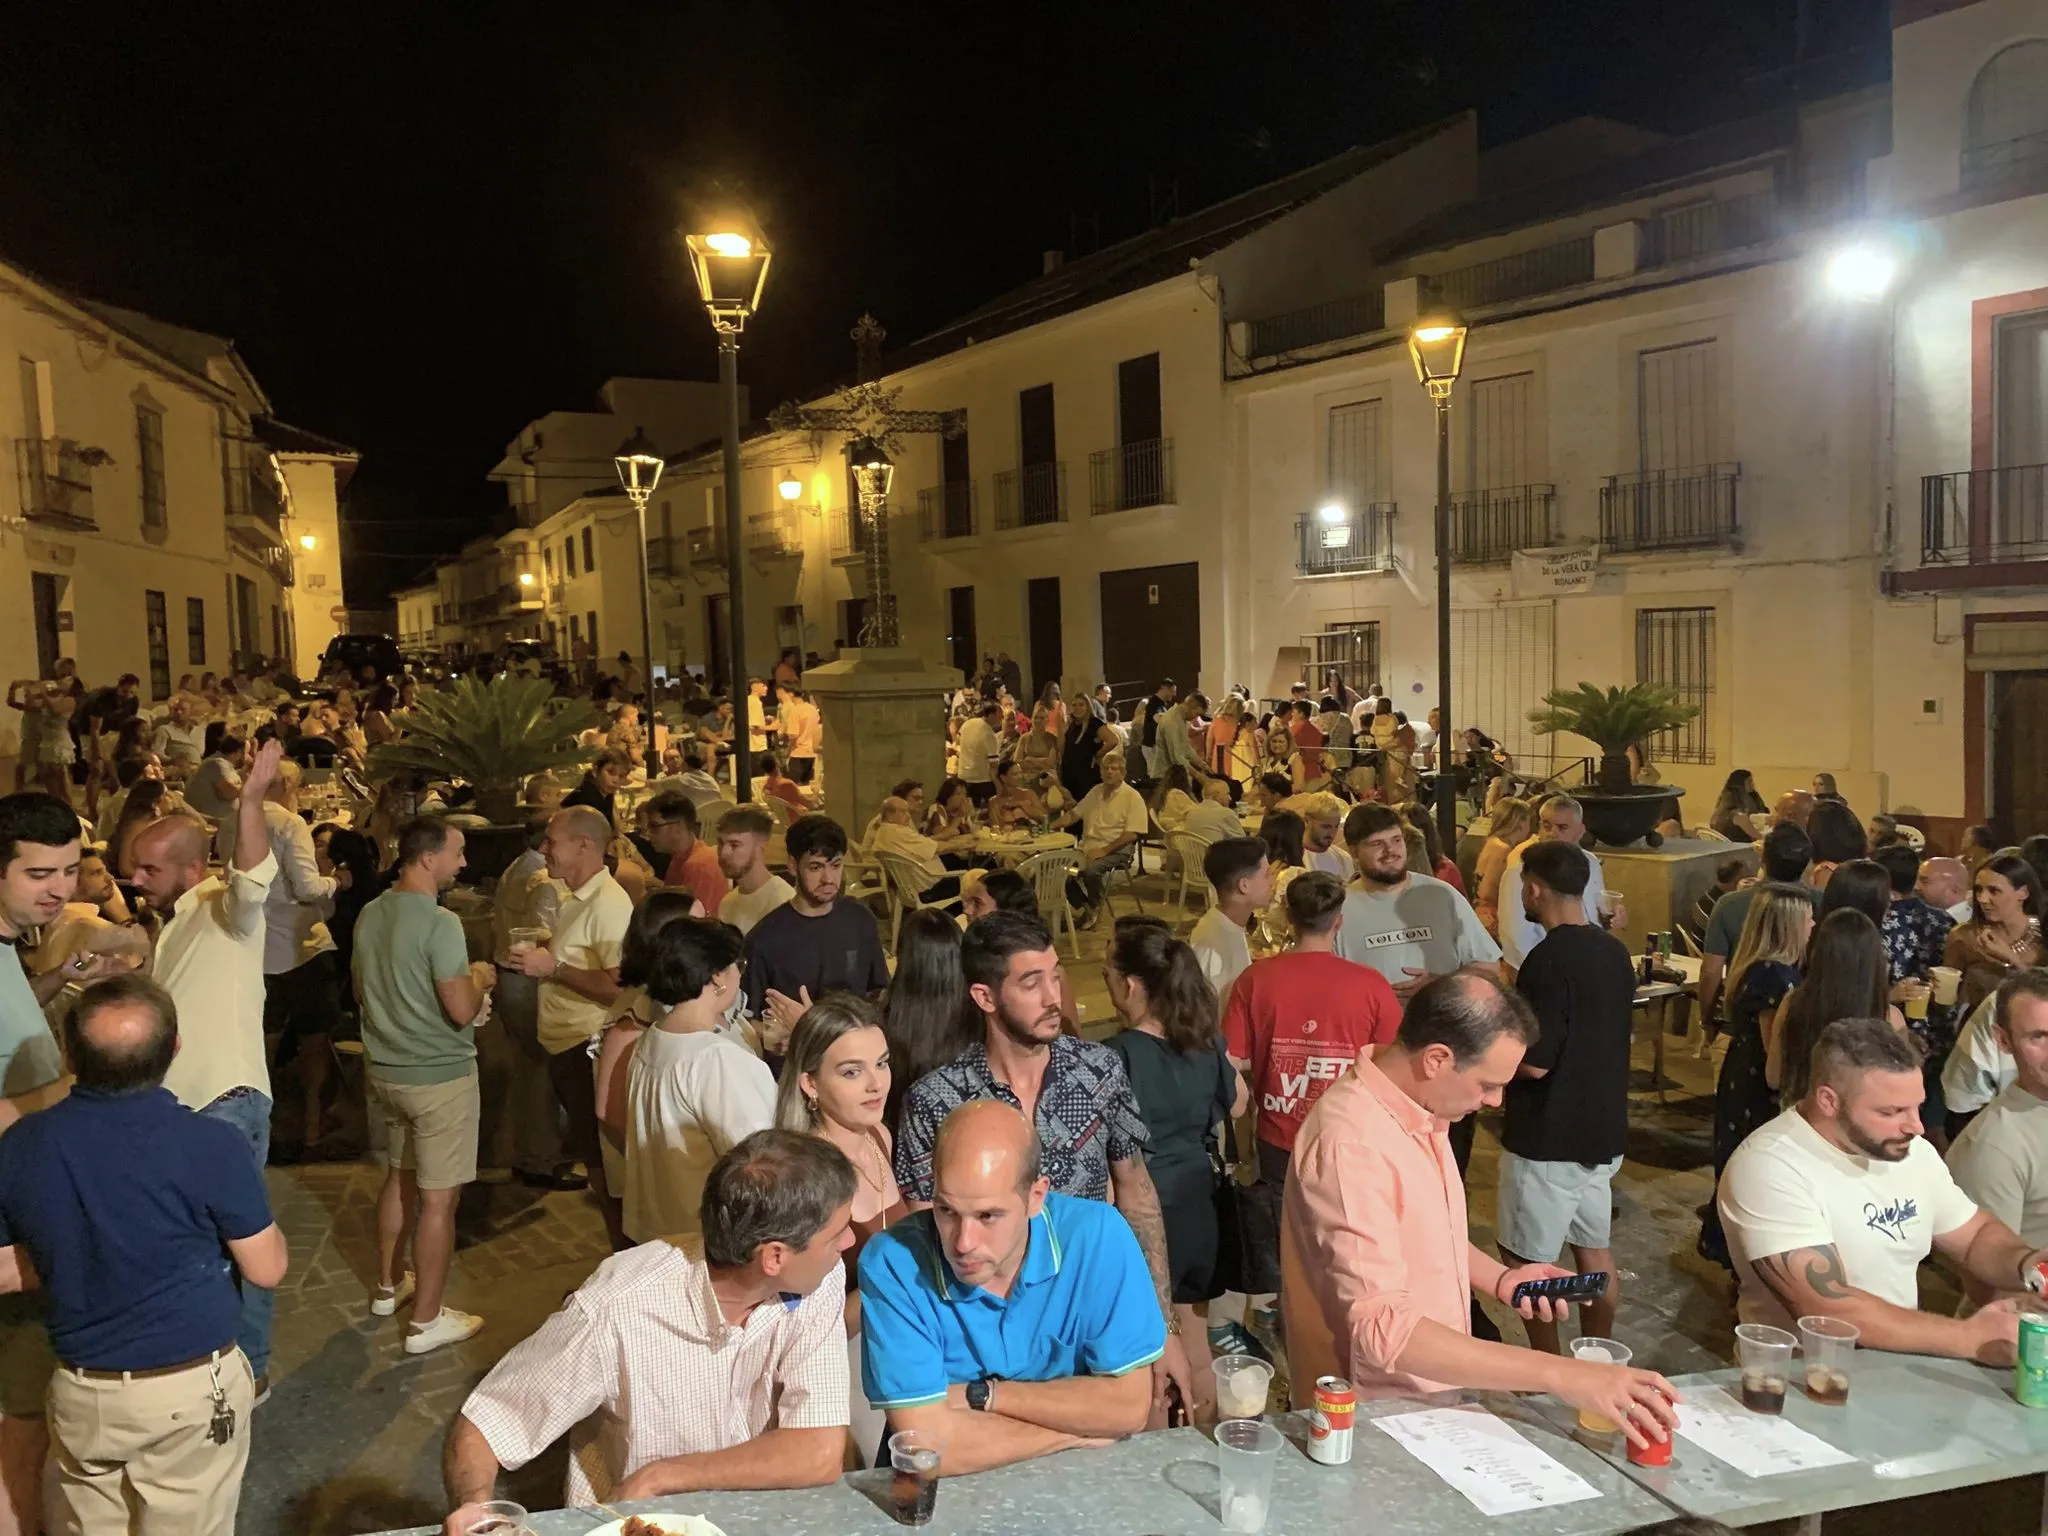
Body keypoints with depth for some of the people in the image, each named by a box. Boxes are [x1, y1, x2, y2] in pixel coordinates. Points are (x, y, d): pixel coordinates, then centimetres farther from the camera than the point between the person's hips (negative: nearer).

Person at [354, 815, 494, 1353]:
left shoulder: (369, 916, 3)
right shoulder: (440, 923, -22)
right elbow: (462, 1011, -24)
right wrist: (480, 978, -2)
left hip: (386, 1070, 8)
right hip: (440, 1075, -8)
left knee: (399, 1177, 25)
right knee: (438, 1198, 1)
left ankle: (388, 1287, 39)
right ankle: (427, 1320, 9)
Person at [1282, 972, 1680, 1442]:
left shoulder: (1419, 1109, 3)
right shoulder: (1350, 1143, -26)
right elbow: (1382, 1330, -32)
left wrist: (1497, 1278, 2)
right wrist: (1558, 1375, -32)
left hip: (1431, 1396, 8)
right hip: (1374, 1416, -8)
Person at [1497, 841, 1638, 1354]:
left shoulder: (1550, 959, -22)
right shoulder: (1614, 952, 5)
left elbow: (1534, 1061, -23)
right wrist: (1514, 1009, 18)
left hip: (1548, 1138, -9)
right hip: (1602, 1129, 9)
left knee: (1526, 1263, 4)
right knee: (1595, 1251, 19)